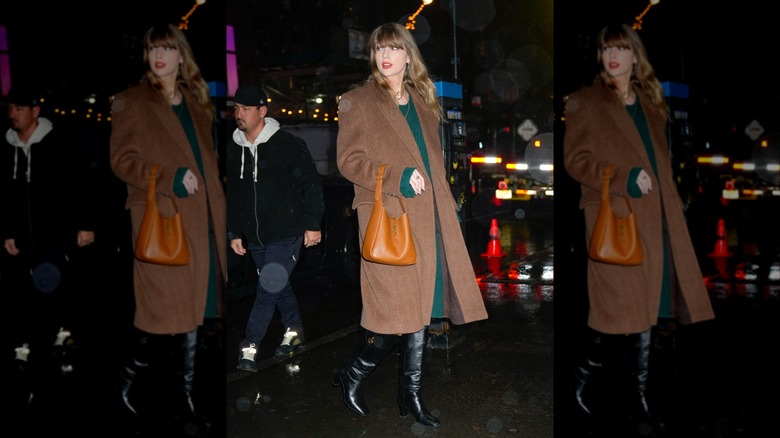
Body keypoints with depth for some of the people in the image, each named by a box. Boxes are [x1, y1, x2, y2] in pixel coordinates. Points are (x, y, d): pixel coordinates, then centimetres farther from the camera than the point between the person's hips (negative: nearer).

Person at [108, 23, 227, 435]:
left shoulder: (197, 101, 17)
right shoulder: (131, 102, 0)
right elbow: (121, 160, -6)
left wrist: (214, 200, 12)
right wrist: (171, 180, -16)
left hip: (203, 220, 6)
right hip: (162, 221, -6)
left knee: (193, 312, 9)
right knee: (167, 315, -5)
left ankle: (185, 399, 21)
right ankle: (127, 382, 22)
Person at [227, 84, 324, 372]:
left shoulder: (288, 144, -11)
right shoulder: (234, 149, 5)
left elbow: (312, 184, -8)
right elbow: (233, 195, 14)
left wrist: (313, 224, -10)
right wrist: (235, 233, 14)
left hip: (286, 234, -6)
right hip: (255, 237, 6)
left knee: (268, 289, -10)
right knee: (279, 286, 17)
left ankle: (249, 347, -3)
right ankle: (294, 332, 34)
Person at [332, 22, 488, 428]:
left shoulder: (423, 101, 18)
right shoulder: (357, 101, 0)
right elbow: (347, 160, -7)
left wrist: (446, 204, 15)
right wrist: (398, 179, -16)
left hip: (430, 219, 6)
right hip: (388, 219, -6)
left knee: (422, 310, 8)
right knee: (401, 313, -7)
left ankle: (410, 397, 22)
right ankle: (351, 376, 18)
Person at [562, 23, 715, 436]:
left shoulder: (650, 102, 18)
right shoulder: (585, 101, 0)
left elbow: (661, 159, 22)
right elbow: (574, 159, -7)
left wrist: (671, 203, 12)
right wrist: (625, 179, -16)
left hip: (656, 219, 6)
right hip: (615, 220, -6)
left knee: (648, 310, 7)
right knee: (625, 312, -7)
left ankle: (639, 401, 18)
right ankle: (579, 384, 14)